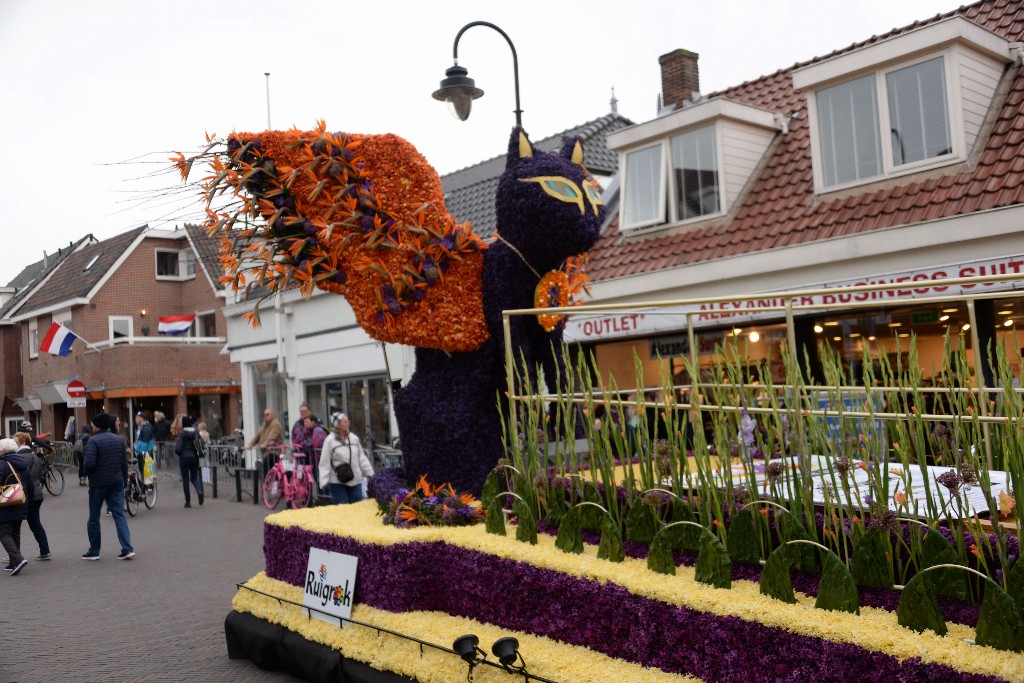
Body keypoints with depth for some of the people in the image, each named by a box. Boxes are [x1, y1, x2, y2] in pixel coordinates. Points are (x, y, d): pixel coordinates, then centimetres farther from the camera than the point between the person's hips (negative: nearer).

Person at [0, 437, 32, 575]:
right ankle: (13, 563, 18)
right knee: (15, 533, 15)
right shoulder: (23, 464, 10)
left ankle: (18, 558, -19)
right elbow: (31, 486, 13)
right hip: (21, 507, 7)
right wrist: (29, 503, 21)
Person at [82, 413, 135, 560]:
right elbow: (125, 463, 7)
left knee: (94, 518, 10)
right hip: (116, 483, 5)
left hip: (98, 483, -5)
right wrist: (124, 480, 15)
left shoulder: (93, 441, -12)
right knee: (119, 515, 4)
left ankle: (94, 551, 17)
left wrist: (86, 473, 0)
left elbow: (90, 463, -21)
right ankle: (127, 549, -6)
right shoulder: (119, 439, 7)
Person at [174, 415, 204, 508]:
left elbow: (178, 448, -16)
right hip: (194, 457, 4)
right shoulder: (196, 433, 1)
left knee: (185, 479, 6)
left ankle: (188, 501, 8)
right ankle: (200, 491, -15)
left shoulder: (182, 434, -11)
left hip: (184, 458, -4)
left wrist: (180, 454, 4)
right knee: (194, 477, 16)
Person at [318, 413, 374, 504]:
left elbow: (362, 458, 12)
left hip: (355, 481, 5)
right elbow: (325, 463, -8)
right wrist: (324, 482, -13)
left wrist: (370, 474, 10)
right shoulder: (330, 440, -8)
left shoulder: (354, 438, 7)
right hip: (337, 482, -4)